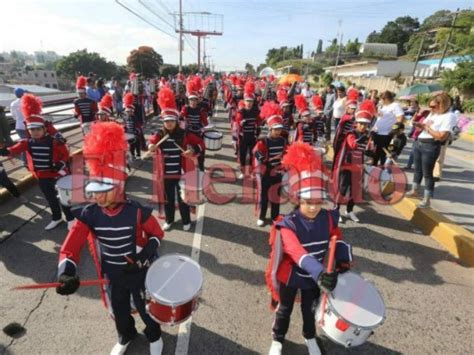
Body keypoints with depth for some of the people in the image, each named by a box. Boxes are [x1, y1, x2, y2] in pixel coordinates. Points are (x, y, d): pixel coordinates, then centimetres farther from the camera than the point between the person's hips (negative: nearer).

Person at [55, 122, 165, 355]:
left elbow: (157, 234, -10)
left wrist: (148, 252, -28)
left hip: (139, 272, -3)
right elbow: (70, 248, -21)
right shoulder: (88, 215, -18)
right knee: (119, 310, 27)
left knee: (146, 308, 20)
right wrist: (66, 273, -40)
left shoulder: (137, 212, -26)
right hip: (112, 275, 3)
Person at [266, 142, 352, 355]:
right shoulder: (288, 225, -33)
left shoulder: (329, 218, -15)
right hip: (290, 276, -3)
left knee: (310, 309, 27)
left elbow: (337, 241, 3)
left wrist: (343, 262, -9)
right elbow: (298, 252, -46)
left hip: (314, 277, 4)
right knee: (284, 310, 20)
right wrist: (320, 273, -58)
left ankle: (310, 337, 57)